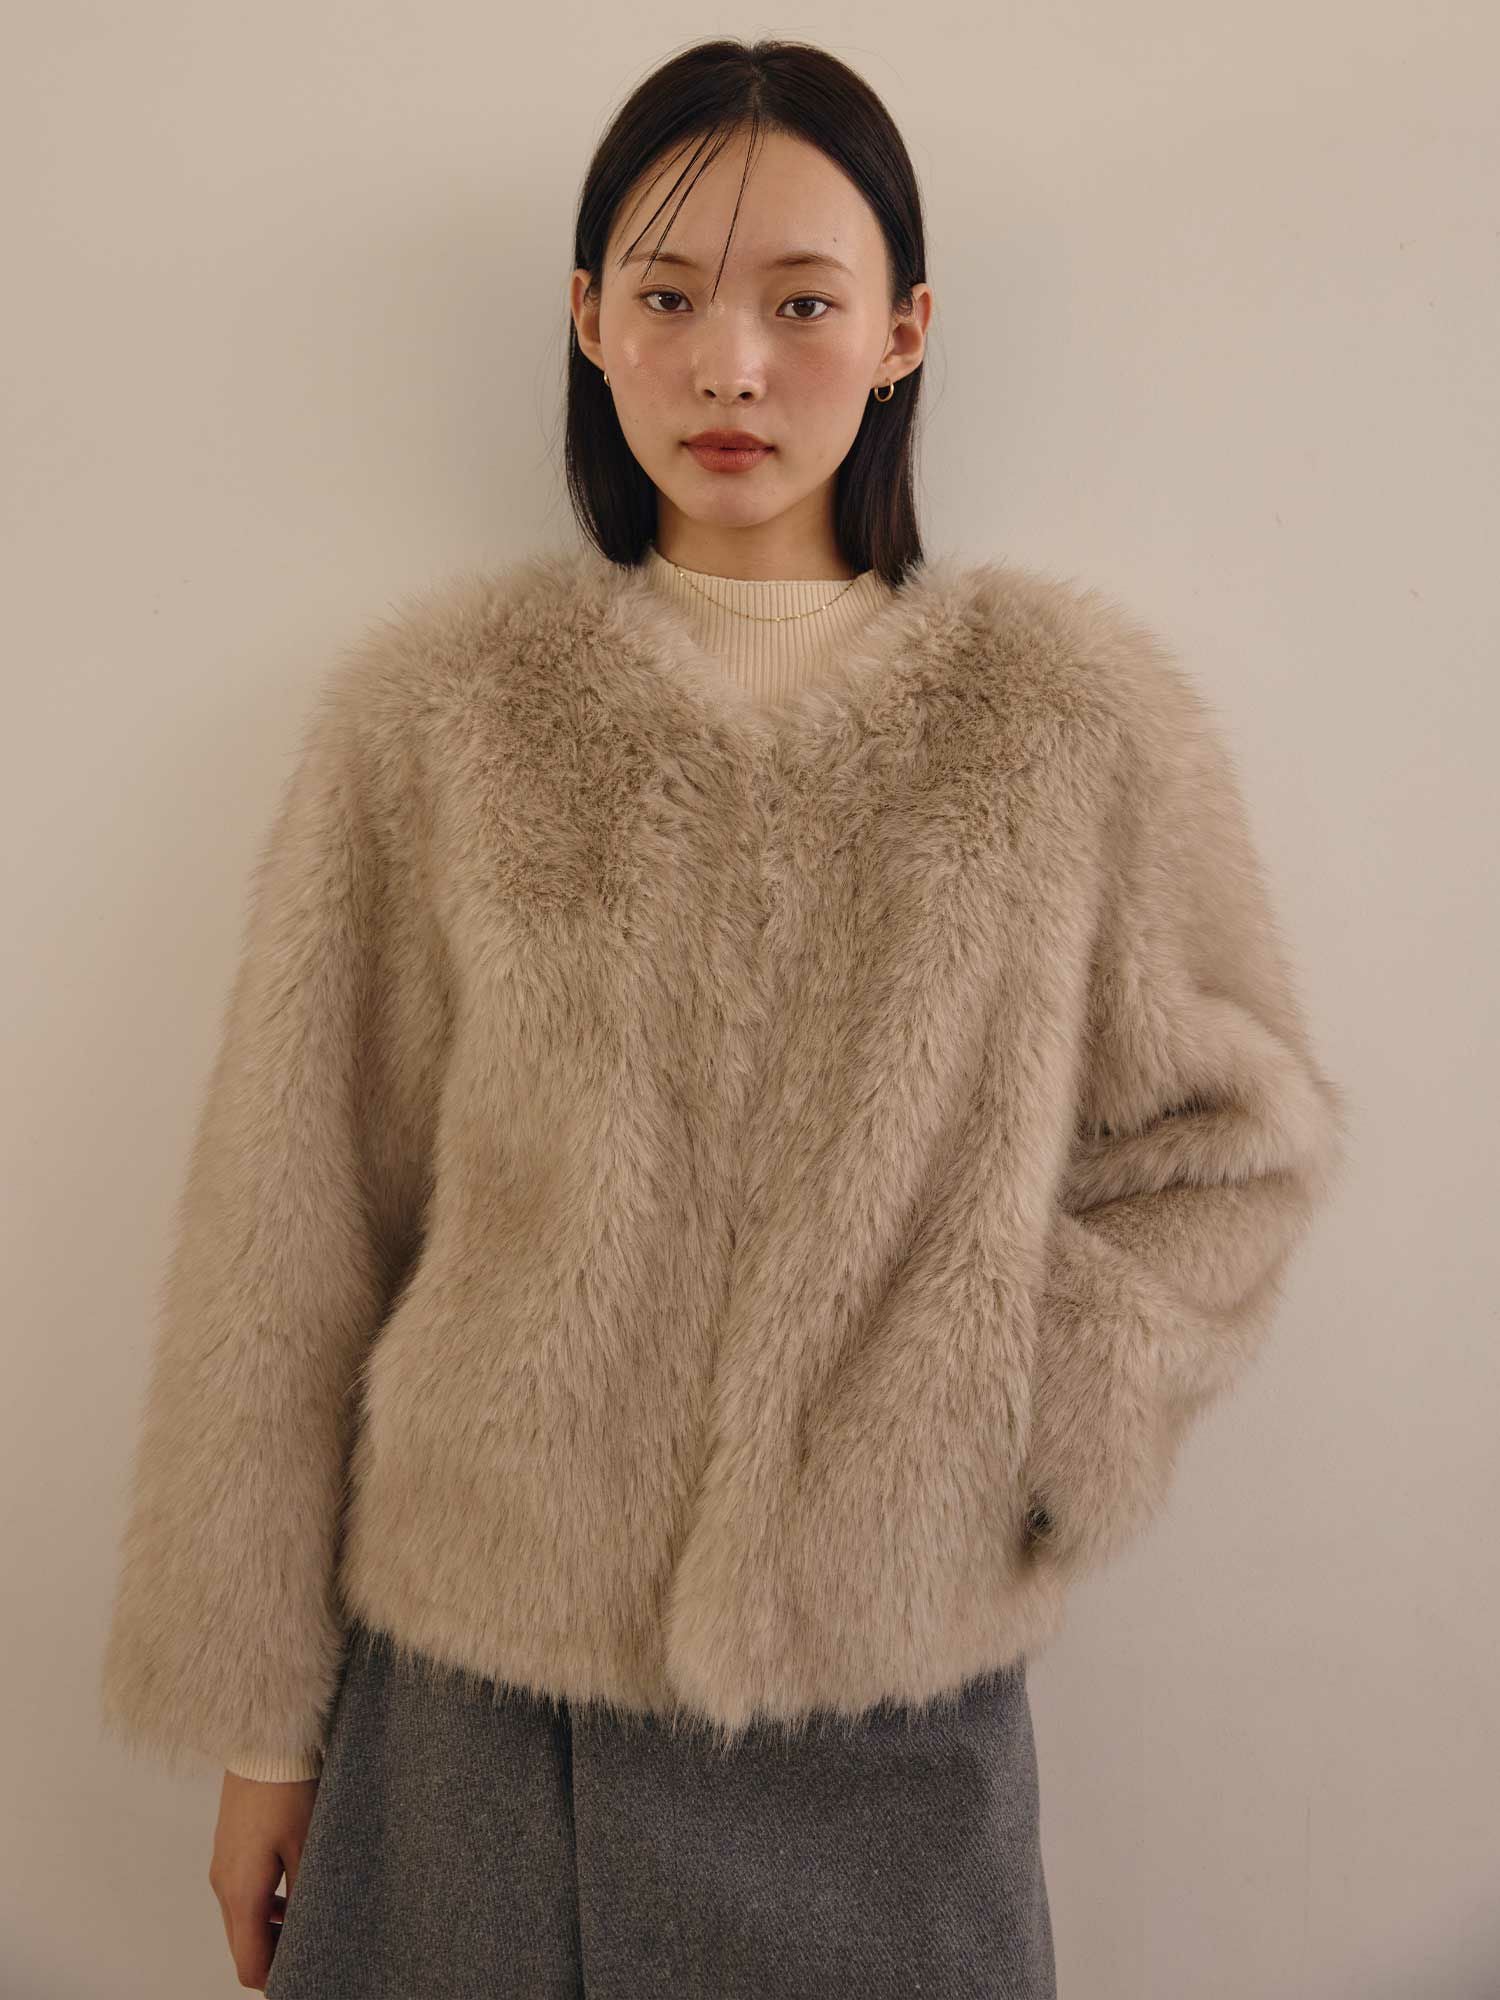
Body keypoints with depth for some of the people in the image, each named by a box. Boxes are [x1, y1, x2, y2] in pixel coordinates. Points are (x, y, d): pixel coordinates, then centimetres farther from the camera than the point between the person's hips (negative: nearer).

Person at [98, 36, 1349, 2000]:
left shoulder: (1077, 710, -3)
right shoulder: (432, 709, -4)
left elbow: (1240, 1137, 5)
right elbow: (285, 1238, -2)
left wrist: (1024, 1412, -10)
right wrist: (257, 1712, 2)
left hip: (892, 1710, 1)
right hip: (472, 1690, 0)